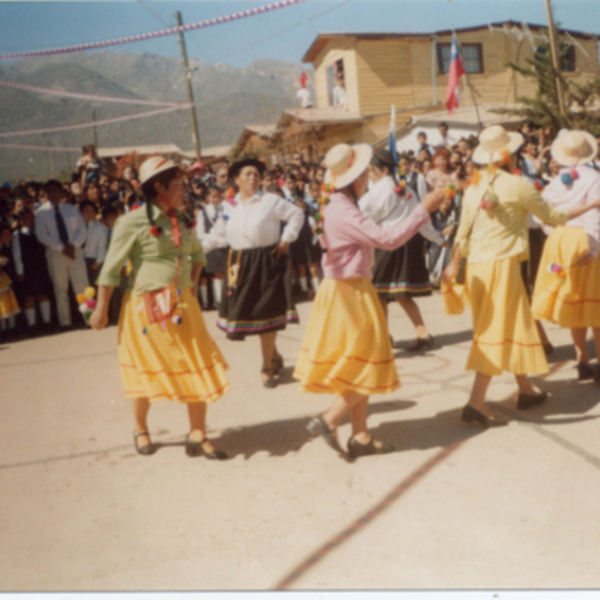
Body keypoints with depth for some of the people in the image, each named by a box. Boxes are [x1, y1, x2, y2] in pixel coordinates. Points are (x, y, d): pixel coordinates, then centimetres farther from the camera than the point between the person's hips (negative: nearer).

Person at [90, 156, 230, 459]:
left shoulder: (182, 221, 6)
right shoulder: (133, 222, -12)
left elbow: (197, 254, 23)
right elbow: (111, 268, -9)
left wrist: (192, 286, 11)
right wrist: (101, 309, -7)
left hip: (183, 305, 5)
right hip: (147, 306, -5)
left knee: (198, 368, 0)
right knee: (148, 369, 10)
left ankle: (198, 435, 10)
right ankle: (141, 430, 32)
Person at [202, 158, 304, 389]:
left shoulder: (270, 201, -2)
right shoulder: (230, 207, 11)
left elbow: (296, 214, 2)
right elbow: (219, 234, 14)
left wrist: (286, 239, -4)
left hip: (266, 262, -5)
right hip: (240, 264, 5)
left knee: (265, 314, -5)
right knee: (245, 312, 6)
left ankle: (268, 366, 8)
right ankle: (274, 357, 27)